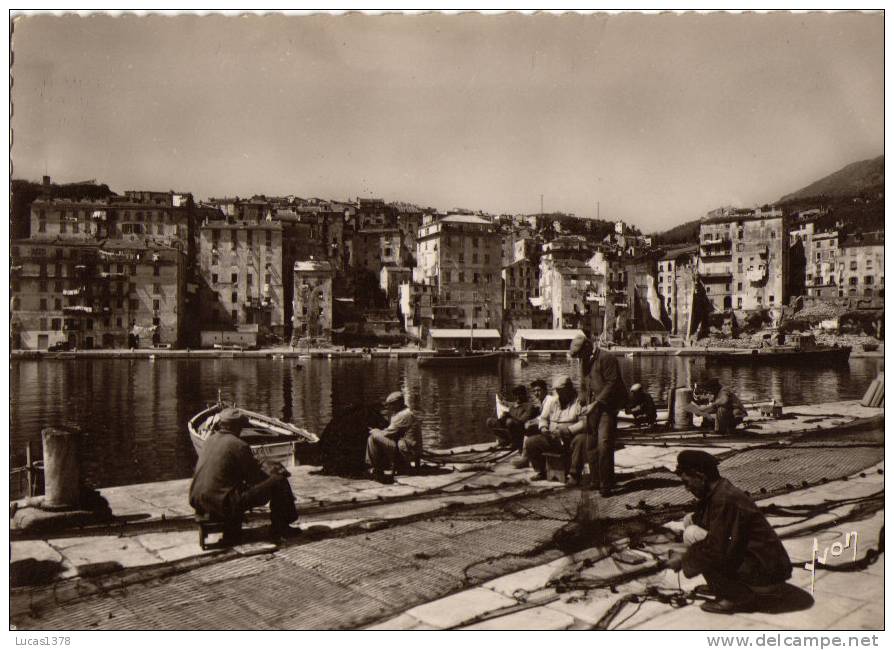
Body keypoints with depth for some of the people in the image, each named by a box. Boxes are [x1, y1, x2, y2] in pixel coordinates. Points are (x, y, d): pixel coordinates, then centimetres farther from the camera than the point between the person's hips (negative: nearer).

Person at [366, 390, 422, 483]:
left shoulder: (404, 415, -12)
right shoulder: (406, 413, 20)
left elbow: (388, 433, -12)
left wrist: (375, 432, 6)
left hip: (405, 452, -11)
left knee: (374, 437, -16)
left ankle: (377, 471, -8)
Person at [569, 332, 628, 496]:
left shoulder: (606, 358, -11)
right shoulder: (584, 361, 16)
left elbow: (612, 384, -16)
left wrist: (597, 402, -19)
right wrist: (585, 402, 9)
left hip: (607, 407, -8)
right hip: (593, 408, 8)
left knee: (604, 444, -14)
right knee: (591, 445, 9)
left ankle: (606, 485, -7)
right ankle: (595, 481, 20)